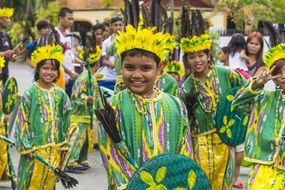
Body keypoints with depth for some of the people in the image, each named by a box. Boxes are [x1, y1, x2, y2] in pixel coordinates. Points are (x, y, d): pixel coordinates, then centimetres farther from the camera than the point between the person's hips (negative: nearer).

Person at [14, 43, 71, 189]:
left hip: (55, 148, 4)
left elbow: (66, 121, 10)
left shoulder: (61, 94, 5)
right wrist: (27, 146, -11)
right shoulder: (29, 94, -8)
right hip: (35, 147, -4)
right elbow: (22, 122, -7)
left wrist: (64, 146, 8)